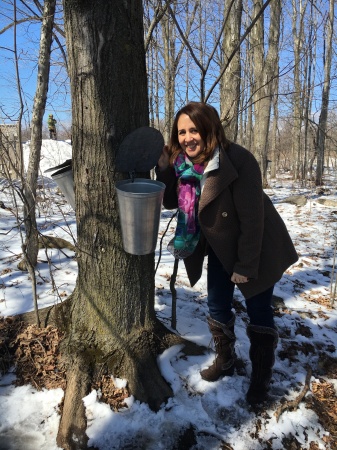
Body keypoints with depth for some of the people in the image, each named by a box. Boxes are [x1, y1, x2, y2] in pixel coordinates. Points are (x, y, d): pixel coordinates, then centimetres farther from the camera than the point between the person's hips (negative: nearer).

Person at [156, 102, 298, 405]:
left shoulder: (239, 161, -28)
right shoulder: (180, 162, -9)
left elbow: (251, 218, -25)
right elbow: (171, 201, -4)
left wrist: (245, 265, -21)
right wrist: (163, 167, -19)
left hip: (257, 248, -5)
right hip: (220, 248, 6)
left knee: (259, 311, 8)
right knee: (217, 307, 15)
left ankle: (261, 377, 29)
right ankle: (225, 361, 39)